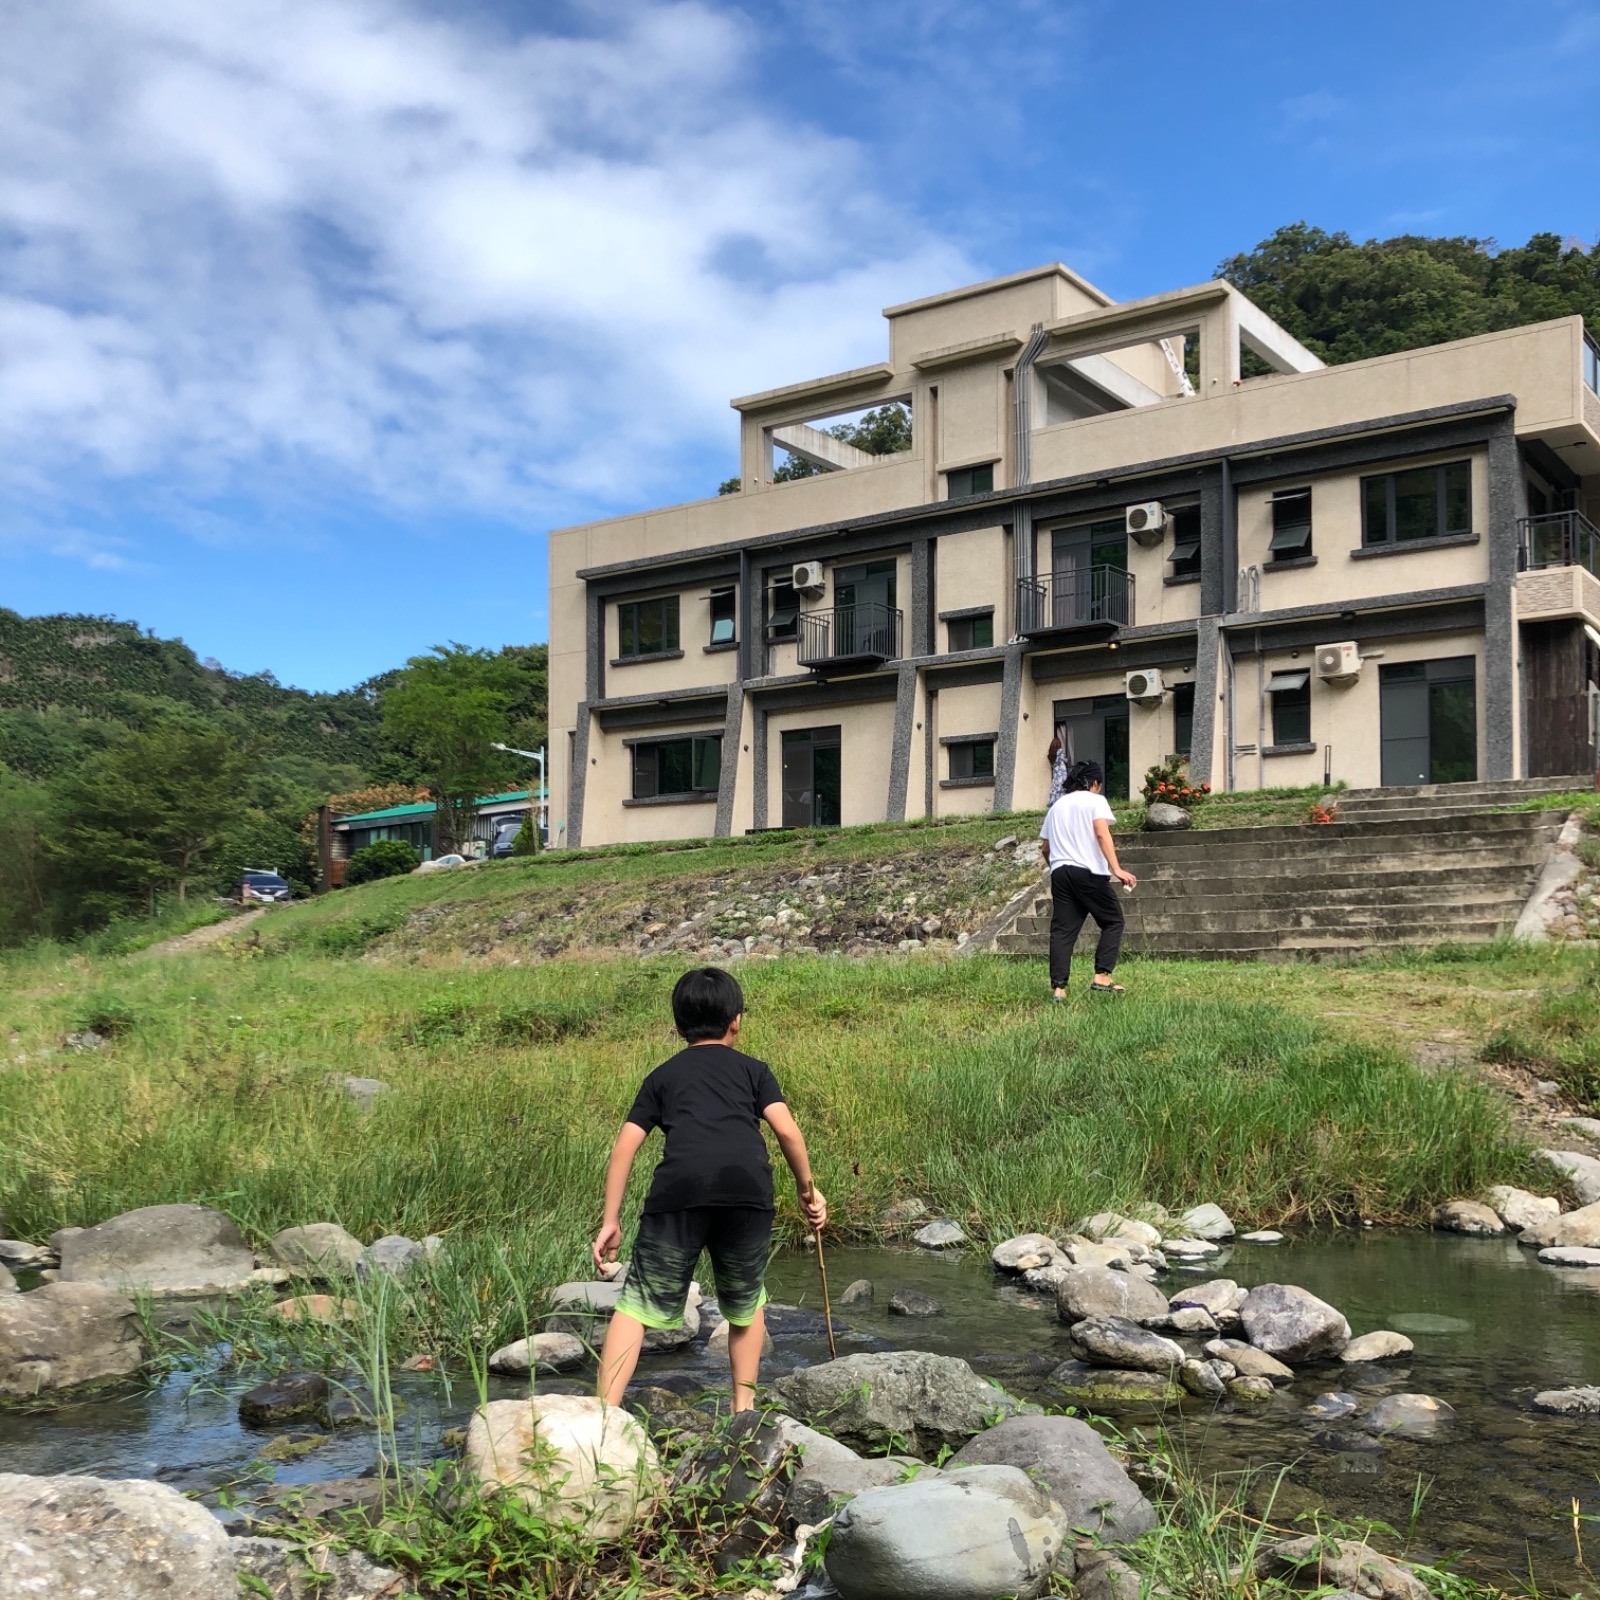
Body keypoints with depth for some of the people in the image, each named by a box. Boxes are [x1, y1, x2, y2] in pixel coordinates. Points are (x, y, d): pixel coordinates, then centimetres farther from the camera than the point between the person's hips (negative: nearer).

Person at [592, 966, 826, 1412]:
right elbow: (787, 1129, 10)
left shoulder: (663, 1075, 27)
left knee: (639, 1305, 4)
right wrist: (808, 1190, 22)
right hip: (747, 1188, 1)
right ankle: (744, 1406, 25)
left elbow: (624, 1147, 18)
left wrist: (610, 1220, 19)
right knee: (745, 1304, 23)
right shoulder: (753, 1069, 25)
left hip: (679, 1190, -1)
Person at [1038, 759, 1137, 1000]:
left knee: (1062, 930, 3)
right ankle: (1102, 977, -2)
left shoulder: (1057, 806, 21)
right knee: (1112, 921, 9)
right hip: (1089, 872, -5)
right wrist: (1116, 869, -22)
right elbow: (1102, 833, -14)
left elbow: (1044, 848, 22)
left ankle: (1058, 987, -5)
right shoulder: (1095, 800, 3)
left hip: (1059, 872, 5)